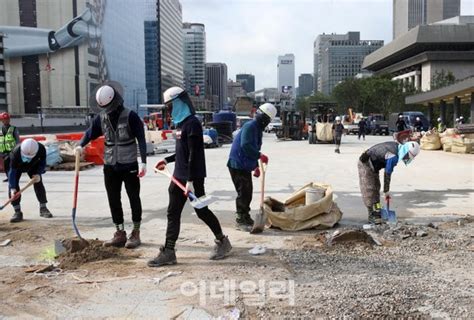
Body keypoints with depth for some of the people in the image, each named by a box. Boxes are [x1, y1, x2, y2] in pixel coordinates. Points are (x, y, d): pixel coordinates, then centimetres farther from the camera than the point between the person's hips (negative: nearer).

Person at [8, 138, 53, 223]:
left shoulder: (41, 149, -36)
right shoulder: (15, 153, -40)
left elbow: (42, 162, -16)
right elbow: (12, 171, -36)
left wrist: (38, 174, -32)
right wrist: (13, 188, -42)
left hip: (33, 165, 1)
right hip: (18, 166, -1)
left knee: (38, 183, -8)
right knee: (12, 185, -16)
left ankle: (43, 208, 6)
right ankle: (17, 212, -10)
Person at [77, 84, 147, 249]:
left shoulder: (130, 116, -10)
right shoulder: (101, 117, 5)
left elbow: (141, 139, -13)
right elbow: (90, 133, 8)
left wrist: (143, 162, -21)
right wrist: (80, 145, -14)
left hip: (129, 165, -5)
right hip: (110, 166, 5)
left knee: (134, 199, 4)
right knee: (113, 200, 8)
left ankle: (136, 233, 16)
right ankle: (120, 233, 19)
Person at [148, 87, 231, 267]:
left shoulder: (192, 123, -16)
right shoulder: (181, 123, 12)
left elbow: (194, 154, -21)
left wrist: (190, 180, -24)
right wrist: (167, 161, 23)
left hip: (193, 178, -9)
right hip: (179, 177, 9)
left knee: (202, 211, 3)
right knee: (173, 213, 7)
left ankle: (222, 242, 23)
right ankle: (168, 252, 12)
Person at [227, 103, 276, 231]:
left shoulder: (257, 128, 16)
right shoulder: (250, 126, -16)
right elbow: (245, 145, -28)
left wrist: (256, 166, 21)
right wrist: (260, 155, -24)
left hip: (245, 165, 10)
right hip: (238, 165, -10)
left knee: (247, 191, 15)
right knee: (243, 192, -6)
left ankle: (245, 217, 27)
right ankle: (240, 221, 3)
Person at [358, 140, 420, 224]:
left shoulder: (397, 145, -1)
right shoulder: (393, 156, -28)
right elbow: (387, 174, -20)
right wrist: (386, 191, -10)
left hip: (372, 165, 11)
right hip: (365, 164, -11)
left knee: (376, 189, 10)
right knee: (369, 190, -10)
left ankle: (376, 213, 14)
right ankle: (373, 216, -7)